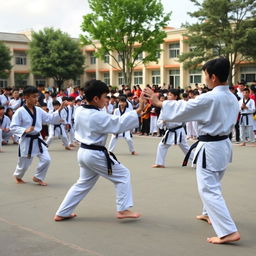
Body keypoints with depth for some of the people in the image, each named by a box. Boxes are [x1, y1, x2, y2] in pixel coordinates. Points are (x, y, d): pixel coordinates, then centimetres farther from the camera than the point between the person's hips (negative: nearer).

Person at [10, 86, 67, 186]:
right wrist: (25, 130, -27)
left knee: (46, 159, -4)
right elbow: (13, 127, -14)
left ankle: (38, 177, 20)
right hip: (26, 141, -5)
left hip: (37, 139, 5)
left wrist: (59, 110, -8)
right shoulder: (20, 112, -16)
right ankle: (17, 176, 44)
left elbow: (50, 119, 4)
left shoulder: (39, 110, 1)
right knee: (24, 164, 10)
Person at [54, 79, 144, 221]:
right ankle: (123, 210, 6)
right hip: (96, 154, -8)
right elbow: (119, 123, -20)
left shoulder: (80, 112, 2)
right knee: (123, 175, 5)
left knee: (83, 183, 21)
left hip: (83, 151, 8)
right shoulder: (98, 116, -22)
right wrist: (138, 110, -20)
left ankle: (62, 213, 23)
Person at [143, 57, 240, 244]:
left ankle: (229, 231, -11)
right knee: (212, 184, 28)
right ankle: (209, 214, 46)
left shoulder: (209, 98, -23)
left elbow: (182, 109, -15)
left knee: (209, 190, -5)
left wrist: (158, 103, -4)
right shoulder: (233, 99, 4)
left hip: (210, 148, -9)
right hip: (224, 144, 9)